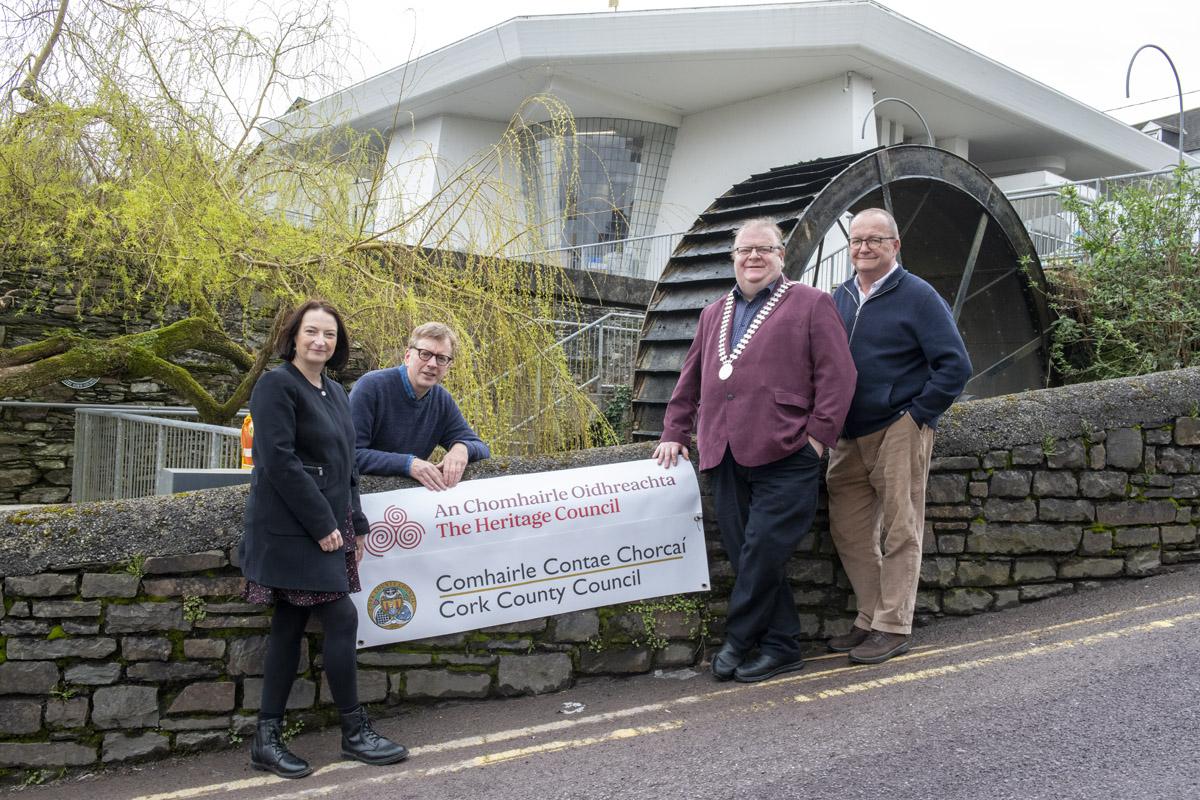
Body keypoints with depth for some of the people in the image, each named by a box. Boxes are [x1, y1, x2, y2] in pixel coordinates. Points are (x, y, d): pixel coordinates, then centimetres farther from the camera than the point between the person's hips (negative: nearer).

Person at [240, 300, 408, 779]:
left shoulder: (334, 393, 16)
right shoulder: (277, 385, -10)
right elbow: (278, 460, -18)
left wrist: (355, 524, 11)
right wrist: (322, 524, -18)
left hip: (327, 527, 8)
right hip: (293, 529, -8)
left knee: (290, 626, 9)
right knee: (342, 619, -7)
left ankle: (267, 740, 15)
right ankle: (355, 733, 7)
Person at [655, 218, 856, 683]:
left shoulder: (810, 305, 5)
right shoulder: (714, 316, 24)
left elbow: (837, 375, -1)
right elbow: (690, 379, 27)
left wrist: (818, 435, -9)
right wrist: (674, 431, 19)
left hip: (784, 457, -6)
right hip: (726, 457, 6)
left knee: (762, 553, -10)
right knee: (747, 557, 4)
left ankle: (738, 640, 5)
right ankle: (781, 648, 14)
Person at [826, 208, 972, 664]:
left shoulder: (917, 296, -6)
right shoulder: (841, 297, 12)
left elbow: (955, 365, -9)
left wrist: (918, 415, -11)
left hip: (899, 432, -6)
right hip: (851, 435, 7)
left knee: (899, 531, 0)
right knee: (848, 530, 9)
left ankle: (894, 627, 9)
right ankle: (871, 620, 22)